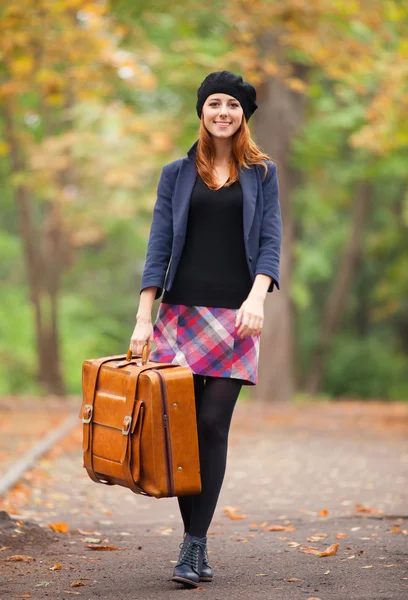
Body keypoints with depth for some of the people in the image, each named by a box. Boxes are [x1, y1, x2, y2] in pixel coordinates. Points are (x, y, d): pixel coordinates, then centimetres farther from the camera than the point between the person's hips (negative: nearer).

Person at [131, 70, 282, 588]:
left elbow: (270, 243, 2)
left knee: (213, 425, -7)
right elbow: (159, 247, 7)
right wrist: (144, 317, -2)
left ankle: (195, 545, -5)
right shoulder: (177, 174, 11)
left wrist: (256, 298, -15)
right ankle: (192, 539, 9)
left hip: (234, 315, -1)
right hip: (181, 311, 1)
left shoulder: (262, 174, 10)